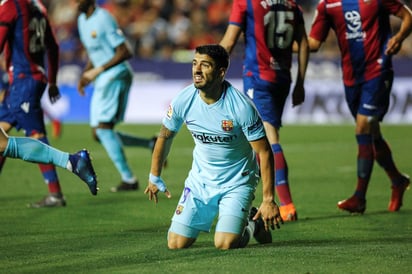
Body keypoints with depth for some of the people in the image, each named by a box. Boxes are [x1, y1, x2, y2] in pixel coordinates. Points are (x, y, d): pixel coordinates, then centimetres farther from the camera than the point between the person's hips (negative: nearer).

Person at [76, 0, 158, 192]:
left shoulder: (103, 19, -16)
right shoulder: (82, 20, 13)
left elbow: (125, 52, -20)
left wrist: (98, 70, -21)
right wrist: (85, 75, 10)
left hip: (115, 77, -10)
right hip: (102, 82, 10)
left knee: (103, 128, -17)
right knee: (99, 134, 7)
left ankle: (128, 179, -13)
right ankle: (152, 144, 15)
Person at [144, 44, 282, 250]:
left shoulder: (241, 106, -23)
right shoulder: (183, 101, -12)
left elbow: (264, 152, -17)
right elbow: (165, 136, 8)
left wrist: (268, 200, -19)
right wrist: (154, 177, 16)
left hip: (237, 182, -4)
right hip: (200, 179, 4)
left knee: (225, 244, -20)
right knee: (176, 244, -4)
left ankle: (254, 223, 15)